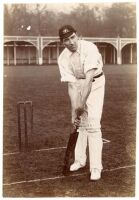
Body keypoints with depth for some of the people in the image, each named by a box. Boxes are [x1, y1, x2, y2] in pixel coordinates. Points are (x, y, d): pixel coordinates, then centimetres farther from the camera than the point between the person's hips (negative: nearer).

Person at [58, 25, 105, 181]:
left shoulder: (89, 48, -28)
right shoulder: (63, 58, -14)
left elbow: (89, 78, -34)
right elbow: (71, 85, -17)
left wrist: (82, 102, -38)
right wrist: (73, 110, -25)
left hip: (95, 82, -4)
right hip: (77, 84, 4)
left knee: (92, 123, -13)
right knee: (80, 122, 8)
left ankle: (96, 167, -7)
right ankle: (80, 159, 24)